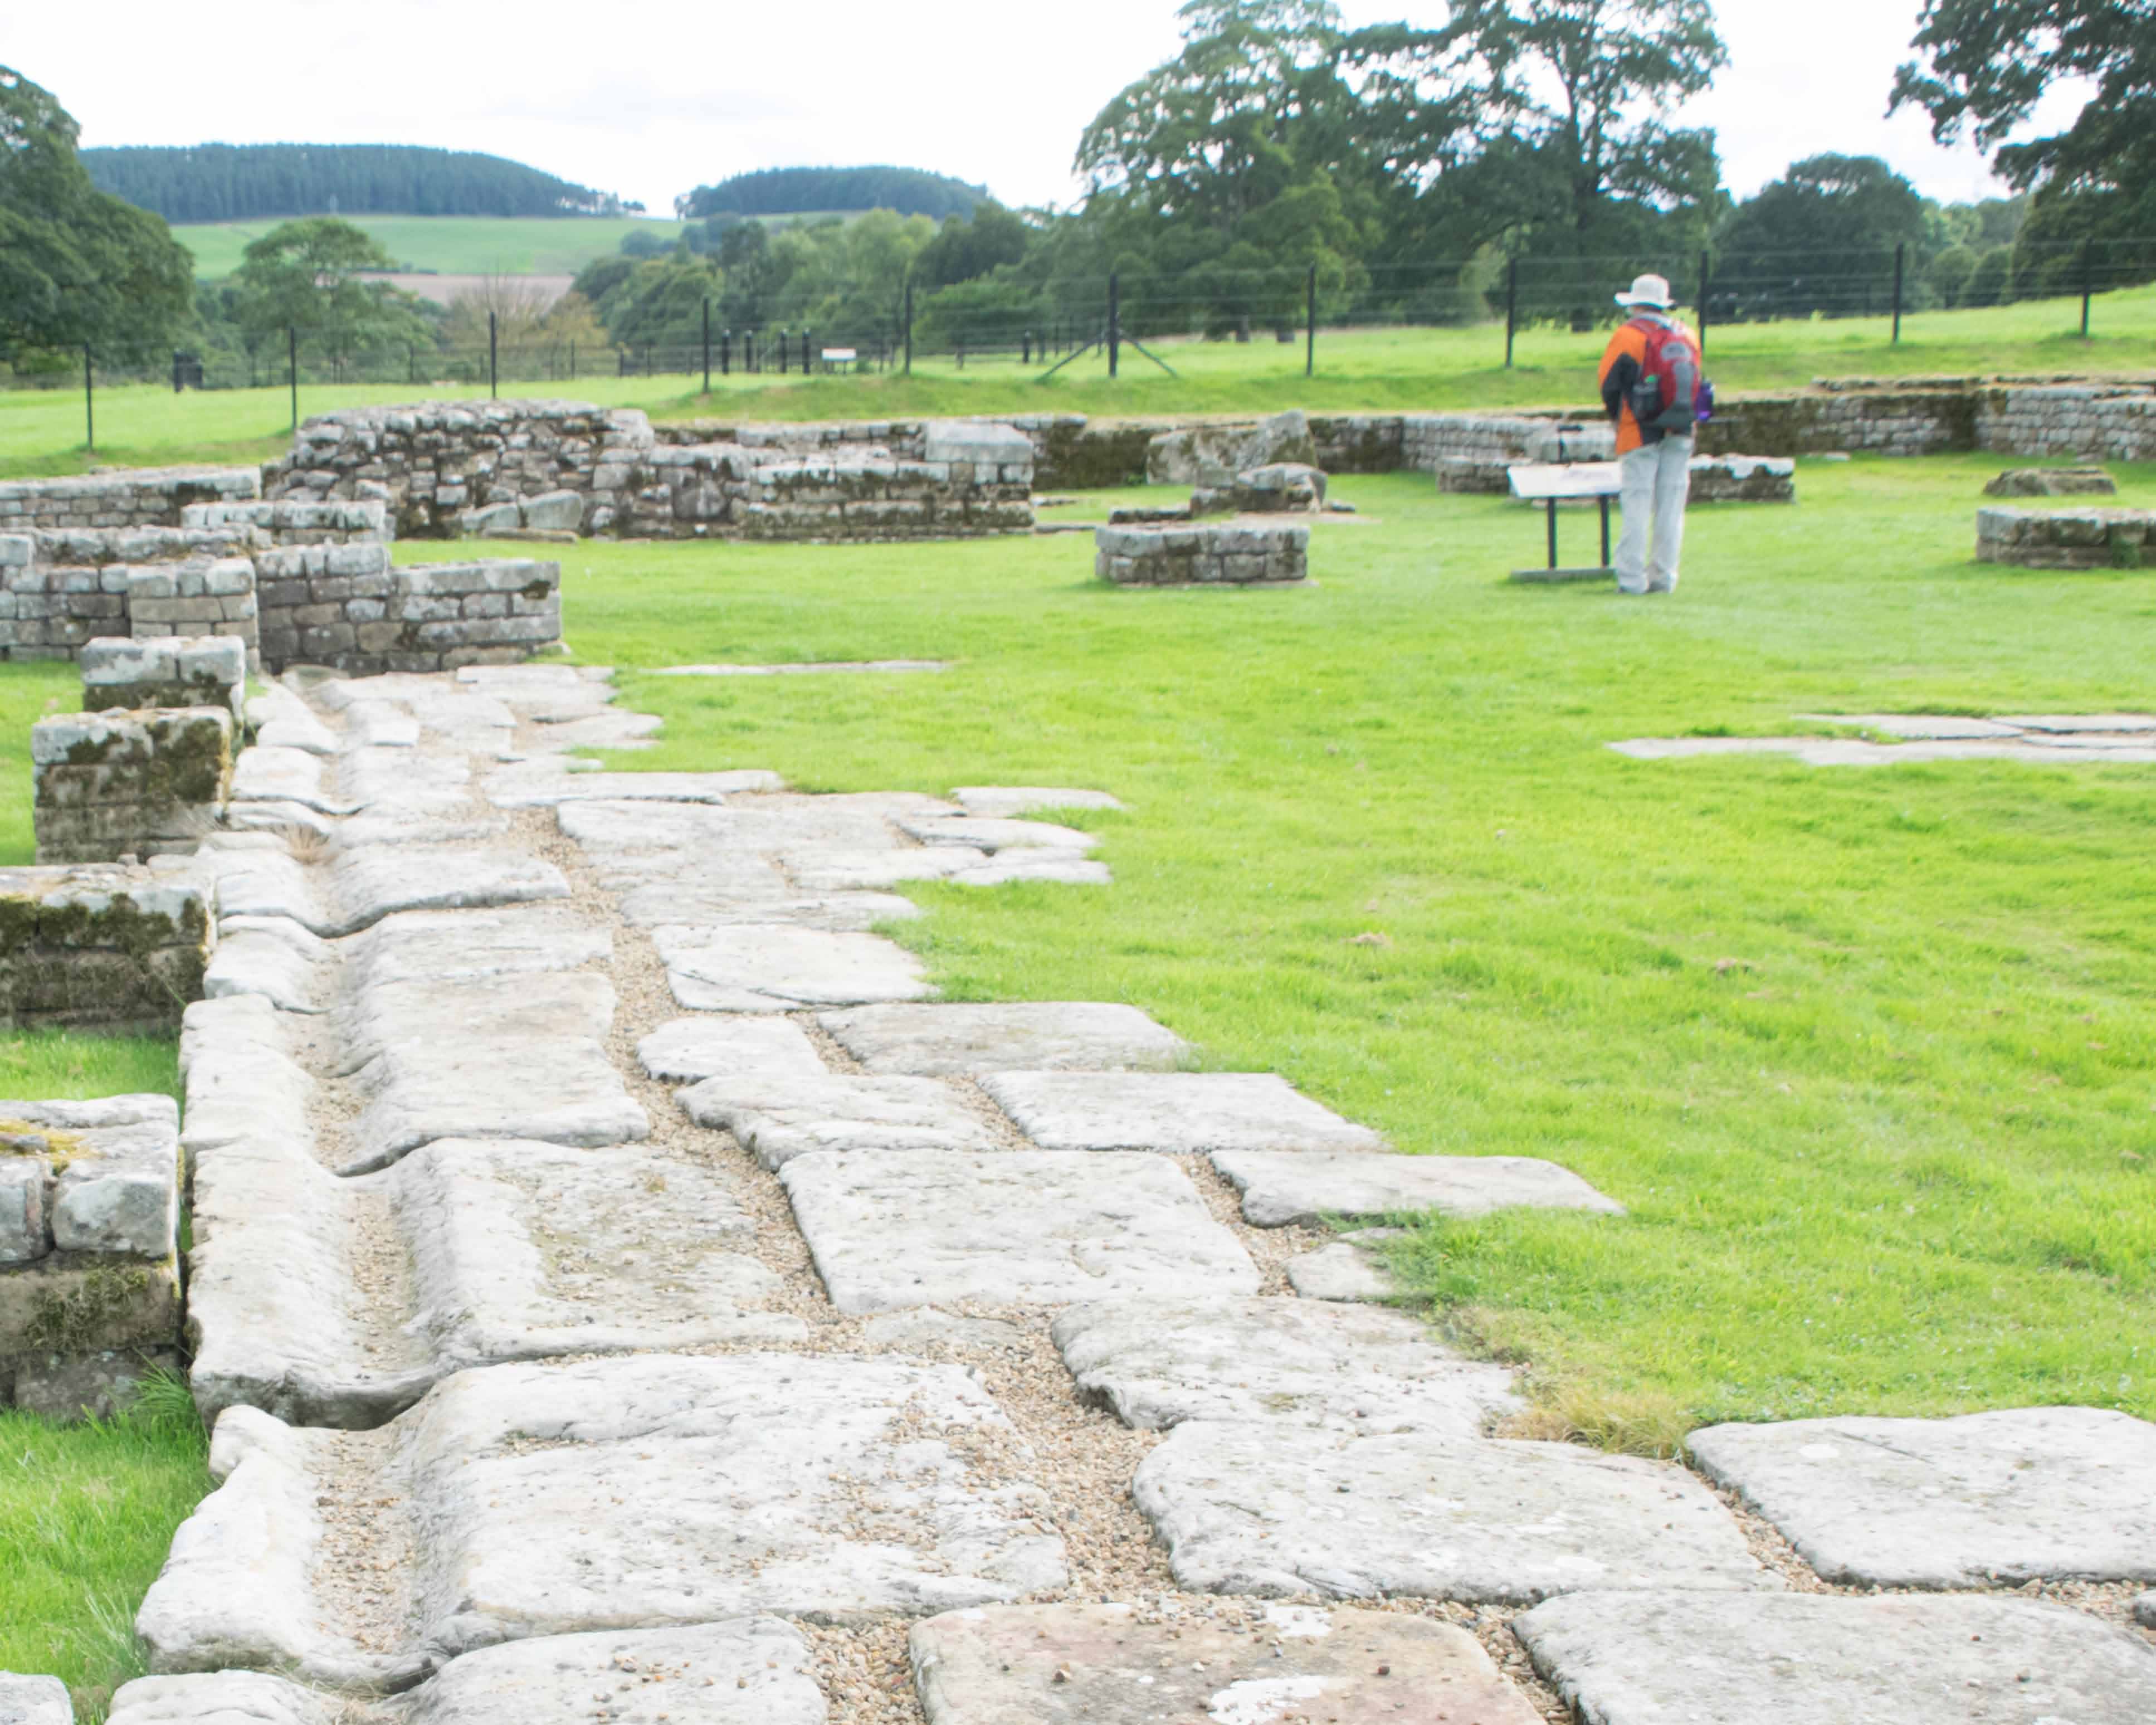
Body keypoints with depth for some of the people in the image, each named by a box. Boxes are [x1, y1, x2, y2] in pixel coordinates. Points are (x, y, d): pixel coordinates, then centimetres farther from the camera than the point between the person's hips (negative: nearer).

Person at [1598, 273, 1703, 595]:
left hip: (1641, 432, -4)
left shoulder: (1629, 334, -6)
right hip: (1681, 434, 4)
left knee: (1636, 506, -3)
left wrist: (1616, 416, 15)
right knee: (1671, 505, 7)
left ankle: (1631, 578, -5)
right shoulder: (1688, 336, 10)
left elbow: (1609, 384, -2)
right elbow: (1693, 384, 12)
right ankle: (1664, 577, 7)